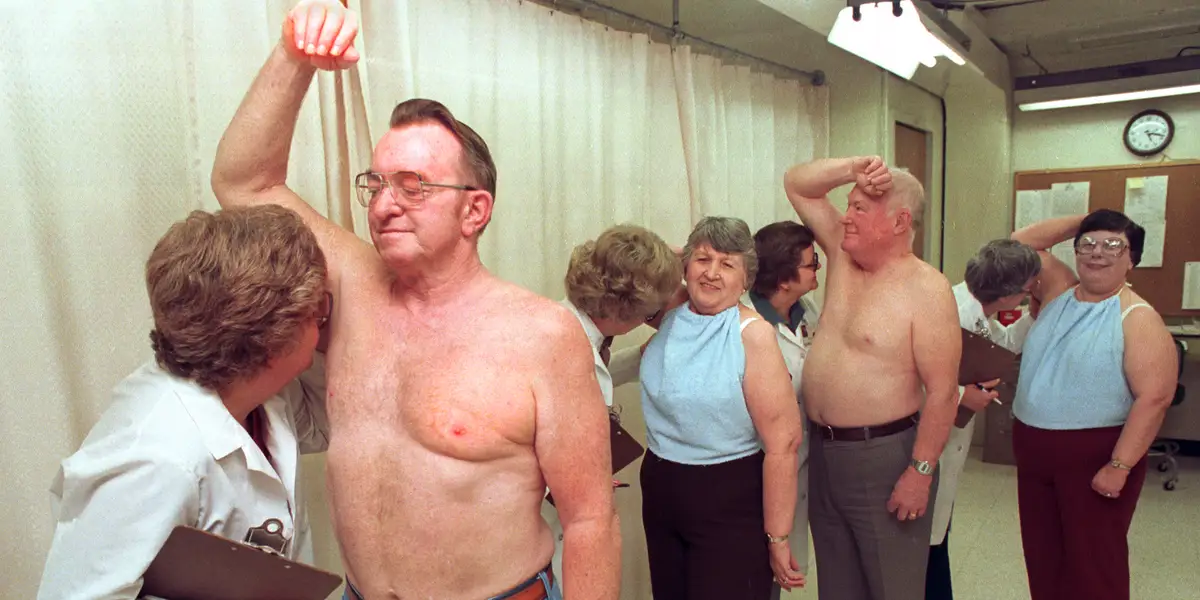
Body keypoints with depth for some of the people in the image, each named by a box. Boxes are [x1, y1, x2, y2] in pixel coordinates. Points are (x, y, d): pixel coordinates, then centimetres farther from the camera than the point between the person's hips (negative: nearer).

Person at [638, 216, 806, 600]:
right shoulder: (669, 320, -1)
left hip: (730, 509, -5)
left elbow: (783, 442, -19)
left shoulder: (752, 334, -17)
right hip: (660, 495, 6)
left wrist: (777, 538, -18)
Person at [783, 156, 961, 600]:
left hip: (884, 456, -7)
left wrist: (920, 472, -20)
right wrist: (853, 168, -11)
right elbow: (796, 185, 5)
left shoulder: (926, 288, -17)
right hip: (823, 449, 7)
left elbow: (942, 391, -19)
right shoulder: (843, 255, 3)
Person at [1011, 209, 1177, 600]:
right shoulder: (1058, 292, 6)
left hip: (1094, 457, -6)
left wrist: (1119, 466, -21)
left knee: (1093, 561, 7)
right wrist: (1077, 224, 4)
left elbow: (1154, 398, -19)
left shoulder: (1137, 318, -13)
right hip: (1033, 451, 6)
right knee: (1041, 555, 17)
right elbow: (1020, 243, 11)